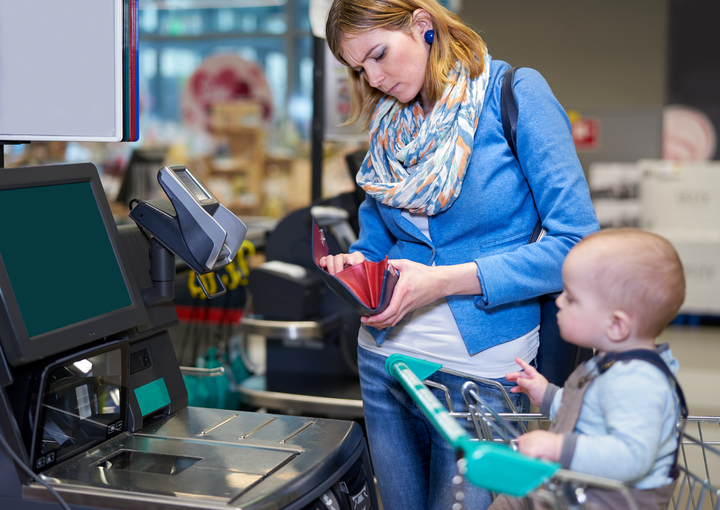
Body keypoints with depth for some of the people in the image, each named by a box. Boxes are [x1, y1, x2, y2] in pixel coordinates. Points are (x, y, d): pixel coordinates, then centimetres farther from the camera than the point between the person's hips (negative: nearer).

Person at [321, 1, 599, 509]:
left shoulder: (516, 94, -9)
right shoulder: (389, 125, 9)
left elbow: (577, 243, -14)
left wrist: (447, 281, -20)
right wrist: (356, 263, -7)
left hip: (483, 370, -5)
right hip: (386, 359, 5)